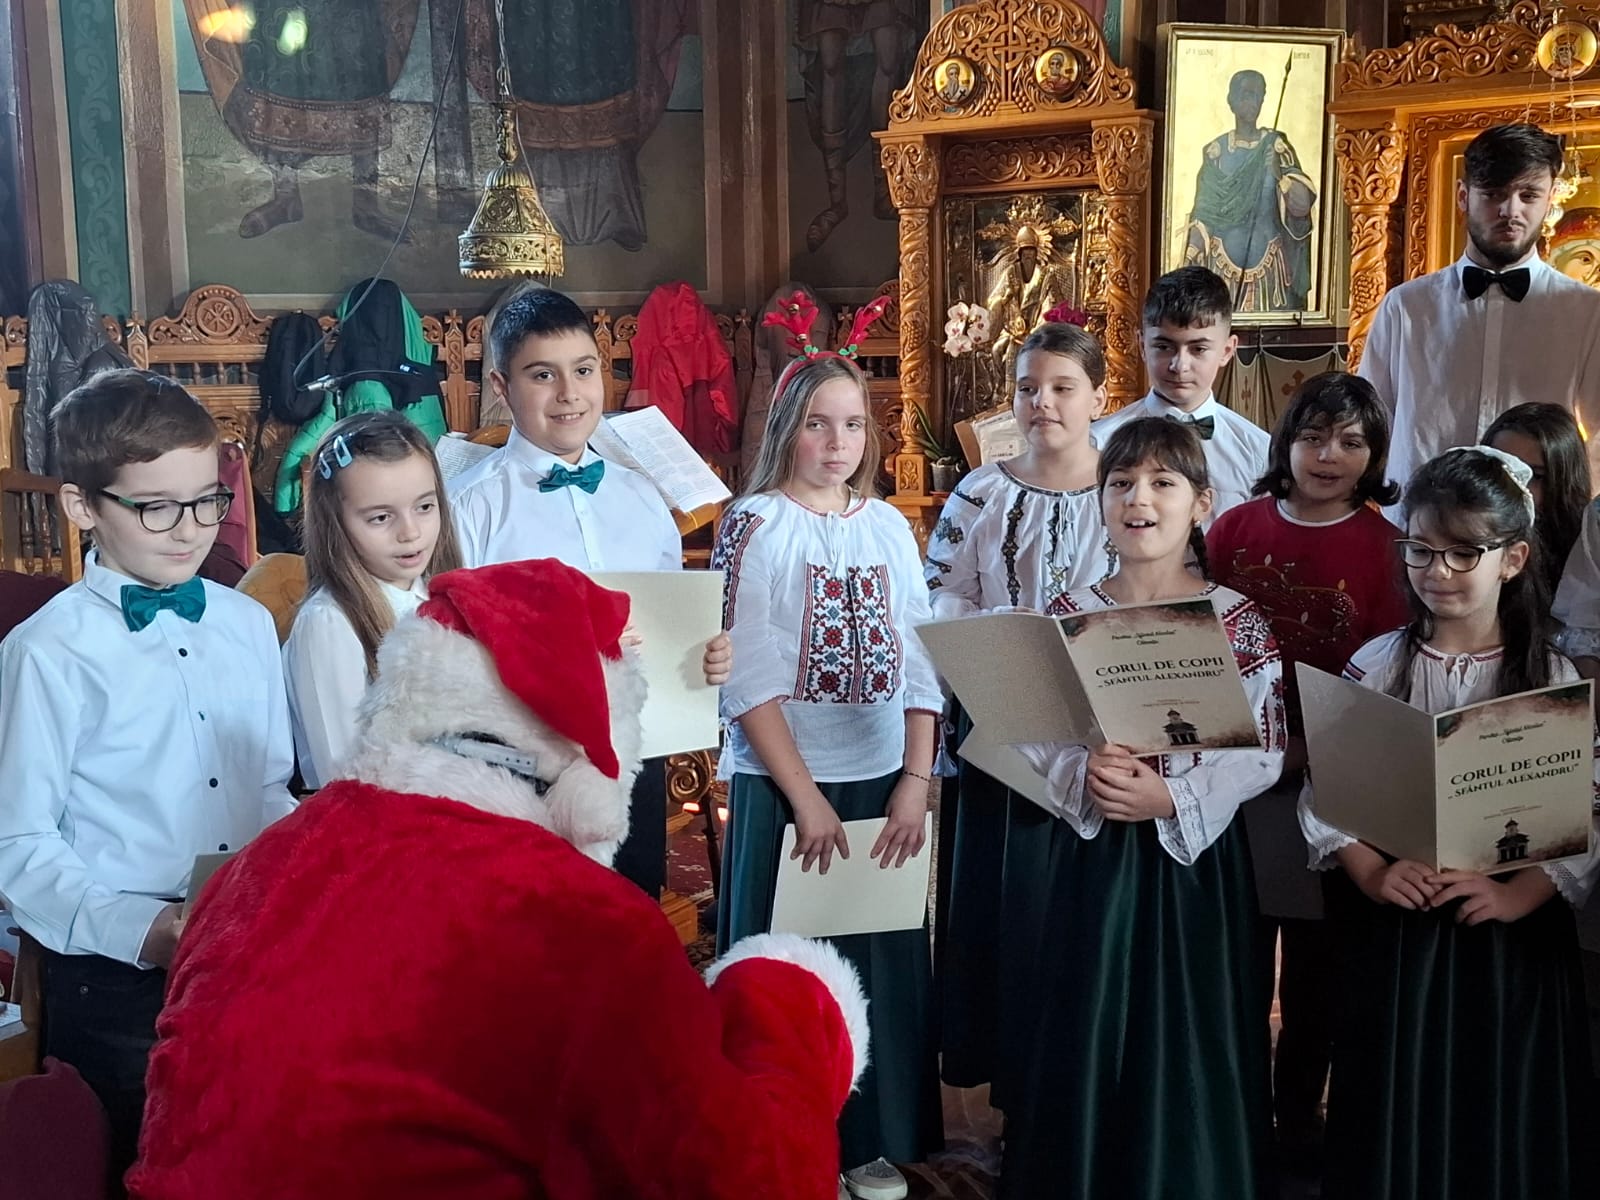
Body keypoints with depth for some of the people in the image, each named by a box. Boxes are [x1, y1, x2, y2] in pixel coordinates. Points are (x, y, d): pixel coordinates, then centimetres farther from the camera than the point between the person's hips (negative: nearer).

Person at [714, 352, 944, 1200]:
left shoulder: (888, 527, 6)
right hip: (783, 784, -4)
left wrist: (916, 778, -5)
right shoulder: (754, 525, -6)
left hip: (883, 777, 4)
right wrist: (805, 796, -15)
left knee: (883, 960, 9)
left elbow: (919, 660, 5)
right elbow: (748, 678, -12)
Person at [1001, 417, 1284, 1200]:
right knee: (1086, 1033, 7)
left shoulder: (1239, 621, -4)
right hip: (1091, 854, 2)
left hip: (1196, 856, -1)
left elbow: (1263, 753, -8)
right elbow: (1033, 735, 1)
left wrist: (1169, 795, -20)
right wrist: (1084, 778, -19)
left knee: (1191, 1039, 7)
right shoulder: (1069, 616, 2)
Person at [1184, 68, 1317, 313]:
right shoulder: (1216, 151, 6)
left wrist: (1279, 173, -23)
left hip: (1266, 267, 0)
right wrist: (1192, 267, -1)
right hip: (1222, 266, 0)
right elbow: (1202, 215, 6)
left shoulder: (1275, 147, 4)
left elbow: (1301, 205, -7)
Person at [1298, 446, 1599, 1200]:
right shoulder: (1377, 665, 0)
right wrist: (1373, 875, -16)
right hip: (1397, 928, 1)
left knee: (1505, 1121, 9)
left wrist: (1520, 894, -19)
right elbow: (1325, 792, -2)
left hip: (1514, 938, 0)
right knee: (1398, 1117, 8)